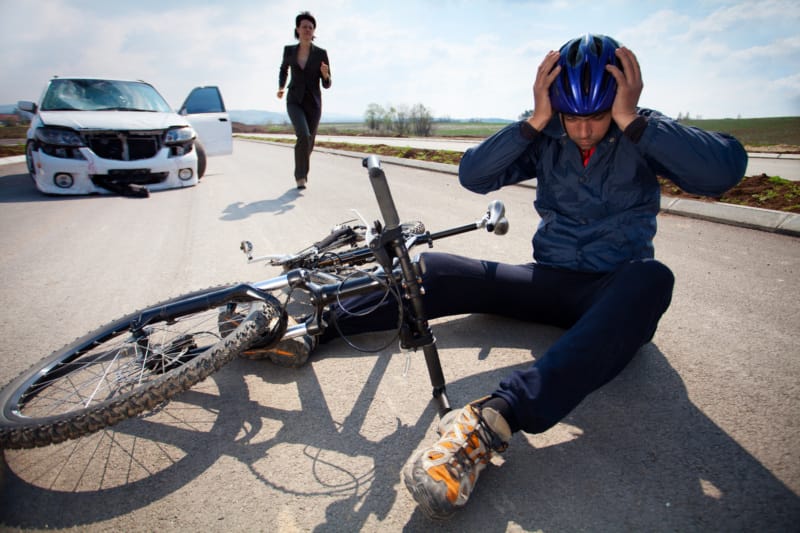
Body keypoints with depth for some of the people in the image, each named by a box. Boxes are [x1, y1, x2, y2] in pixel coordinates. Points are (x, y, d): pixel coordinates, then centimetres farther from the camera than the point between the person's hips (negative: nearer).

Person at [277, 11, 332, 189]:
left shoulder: (321, 53, -1)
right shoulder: (289, 50, 3)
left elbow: (327, 84, -1)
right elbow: (283, 70, 23)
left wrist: (325, 74, -25)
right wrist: (281, 87, 5)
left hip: (313, 103, 1)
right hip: (295, 102, -1)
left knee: (309, 143, 8)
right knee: (303, 136, -27)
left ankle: (301, 173, 38)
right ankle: (301, 175, -12)